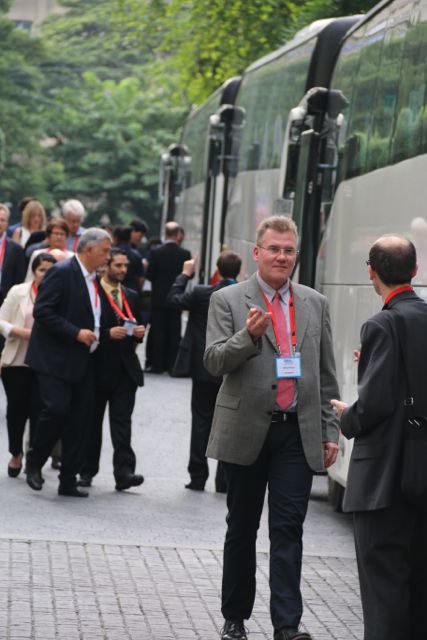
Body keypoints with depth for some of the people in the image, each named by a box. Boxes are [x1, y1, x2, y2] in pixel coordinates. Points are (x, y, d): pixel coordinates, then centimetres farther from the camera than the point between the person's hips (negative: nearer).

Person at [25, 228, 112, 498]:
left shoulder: (93, 278, 15)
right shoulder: (62, 272, -11)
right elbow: (43, 311, -17)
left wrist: (101, 334, 8)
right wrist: (76, 333, -21)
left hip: (82, 362, 8)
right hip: (55, 359, -8)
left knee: (80, 420, 3)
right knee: (57, 410, -17)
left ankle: (68, 480, 9)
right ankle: (34, 462, 6)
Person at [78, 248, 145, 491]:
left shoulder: (131, 296, 15)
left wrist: (139, 332, 0)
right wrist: (107, 334, -20)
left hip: (126, 368, 4)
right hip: (98, 368, -4)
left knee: (122, 421, -5)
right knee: (92, 422, 6)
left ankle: (124, 471, -11)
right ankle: (87, 471, 15)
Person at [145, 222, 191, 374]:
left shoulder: (155, 252, -10)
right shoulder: (185, 254, -8)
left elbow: (149, 275, -9)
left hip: (159, 298, -1)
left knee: (158, 331, 5)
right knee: (174, 332, 8)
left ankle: (157, 364, 4)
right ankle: (172, 365, 8)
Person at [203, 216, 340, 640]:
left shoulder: (315, 304, 10)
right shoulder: (228, 301, 0)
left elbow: (326, 375, 12)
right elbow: (214, 361, -9)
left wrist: (330, 431, 7)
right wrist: (249, 335, -26)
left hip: (298, 434, 1)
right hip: (247, 431, -1)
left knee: (288, 529, -5)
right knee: (242, 529, 10)